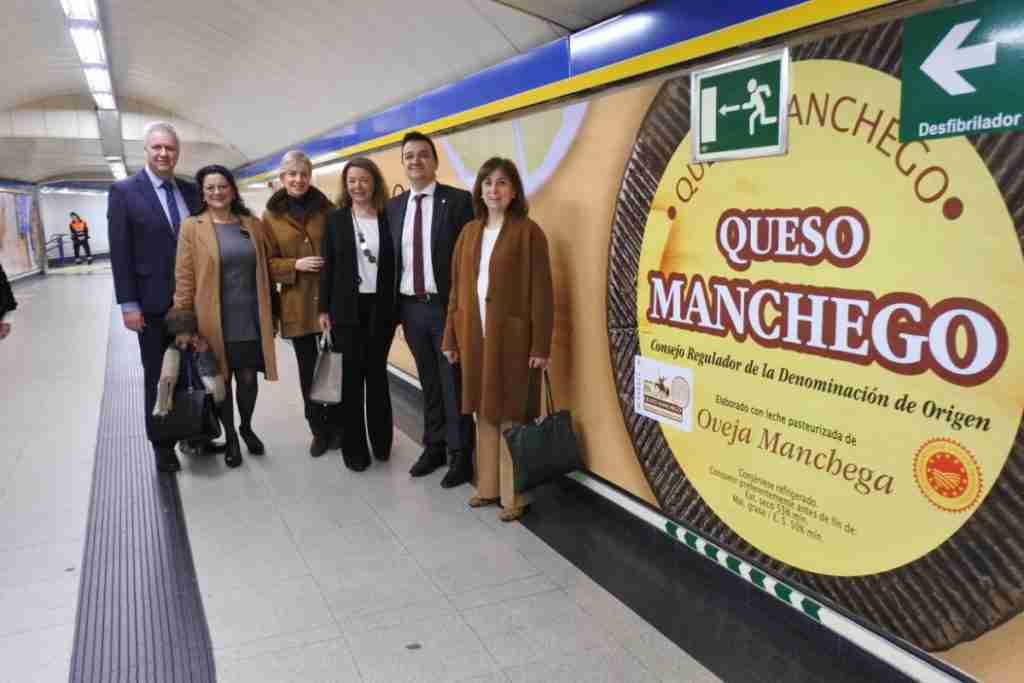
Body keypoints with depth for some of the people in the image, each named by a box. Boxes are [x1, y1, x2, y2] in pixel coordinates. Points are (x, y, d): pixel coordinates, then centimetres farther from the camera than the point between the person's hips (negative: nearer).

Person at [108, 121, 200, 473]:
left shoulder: (191, 191, 6)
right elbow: (120, 252, -8)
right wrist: (128, 304, -12)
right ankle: (162, 444, 21)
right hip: (153, 301, -3)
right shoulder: (124, 191, -5)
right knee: (158, 376, 9)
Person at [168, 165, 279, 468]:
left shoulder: (253, 224, 5)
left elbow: (267, 267, 10)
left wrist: (271, 315, 6)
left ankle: (247, 428, 35)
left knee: (248, 378, 10)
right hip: (214, 321, -2)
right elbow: (183, 277, -5)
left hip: (251, 320, 2)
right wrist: (183, 322, -8)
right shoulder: (192, 226, -3)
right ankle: (230, 437, 27)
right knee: (220, 380, 9)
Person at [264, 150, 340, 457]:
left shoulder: (326, 208, 3)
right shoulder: (271, 216, 3)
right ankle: (319, 431, 22)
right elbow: (267, 263, 3)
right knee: (308, 371, 9)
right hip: (297, 304, 1)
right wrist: (295, 264, -15)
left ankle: (336, 426, 21)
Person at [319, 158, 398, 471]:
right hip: (347, 308, 0)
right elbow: (327, 266, 3)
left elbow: (396, 265, 2)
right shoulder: (335, 219, 3)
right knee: (351, 376, 4)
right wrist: (324, 308, -2)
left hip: (381, 308, 0)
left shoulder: (389, 218, 2)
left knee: (377, 373, 10)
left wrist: (399, 307, -1)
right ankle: (354, 447, 14)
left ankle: (381, 440, 24)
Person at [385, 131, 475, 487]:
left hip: (447, 306, -5)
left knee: (453, 383, 2)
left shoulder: (458, 200, -6)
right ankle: (434, 447, 28)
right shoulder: (394, 206, 10)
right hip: (411, 307, 5)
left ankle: (460, 456, 13)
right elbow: (391, 258, 10)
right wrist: (395, 306, 5)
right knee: (428, 382, 15)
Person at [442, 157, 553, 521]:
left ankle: (513, 495, 12)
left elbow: (541, 292, -9)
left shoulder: (528, 231, -6)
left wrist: (540, 345, -12)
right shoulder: (469, 232, 10)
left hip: (512, 336, -5)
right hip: (474, 336, 5)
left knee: (511, 416, 1)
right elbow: (457, 288, 12)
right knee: (484, 413, 13)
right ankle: (488, 486, 26)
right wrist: (451, 337, 9)